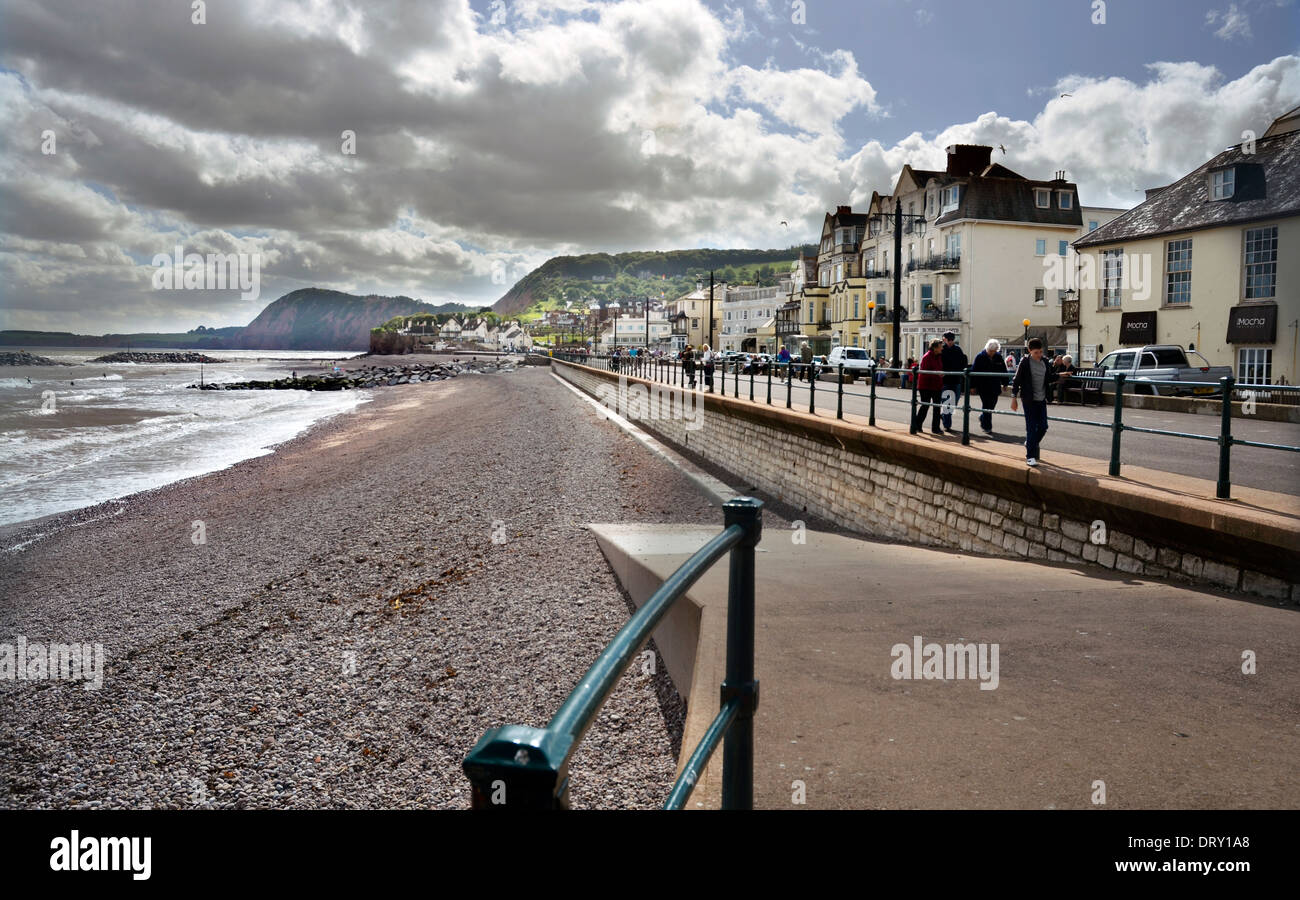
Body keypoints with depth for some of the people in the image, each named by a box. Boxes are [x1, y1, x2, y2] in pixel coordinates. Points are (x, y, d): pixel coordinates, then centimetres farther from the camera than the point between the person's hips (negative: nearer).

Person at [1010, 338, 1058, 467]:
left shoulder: (1044, 362, 6)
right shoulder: (1025, 362, -9)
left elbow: (1049, 378, 19)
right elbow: (1016, 380, -6)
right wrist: (1014, 398, -9)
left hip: (1042, 400, 5)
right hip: (1029, 400, -5)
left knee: (1043, 427, 7)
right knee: (1031, 428, -4)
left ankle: (1029, 444, 32)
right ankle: (1030, 456, 3)